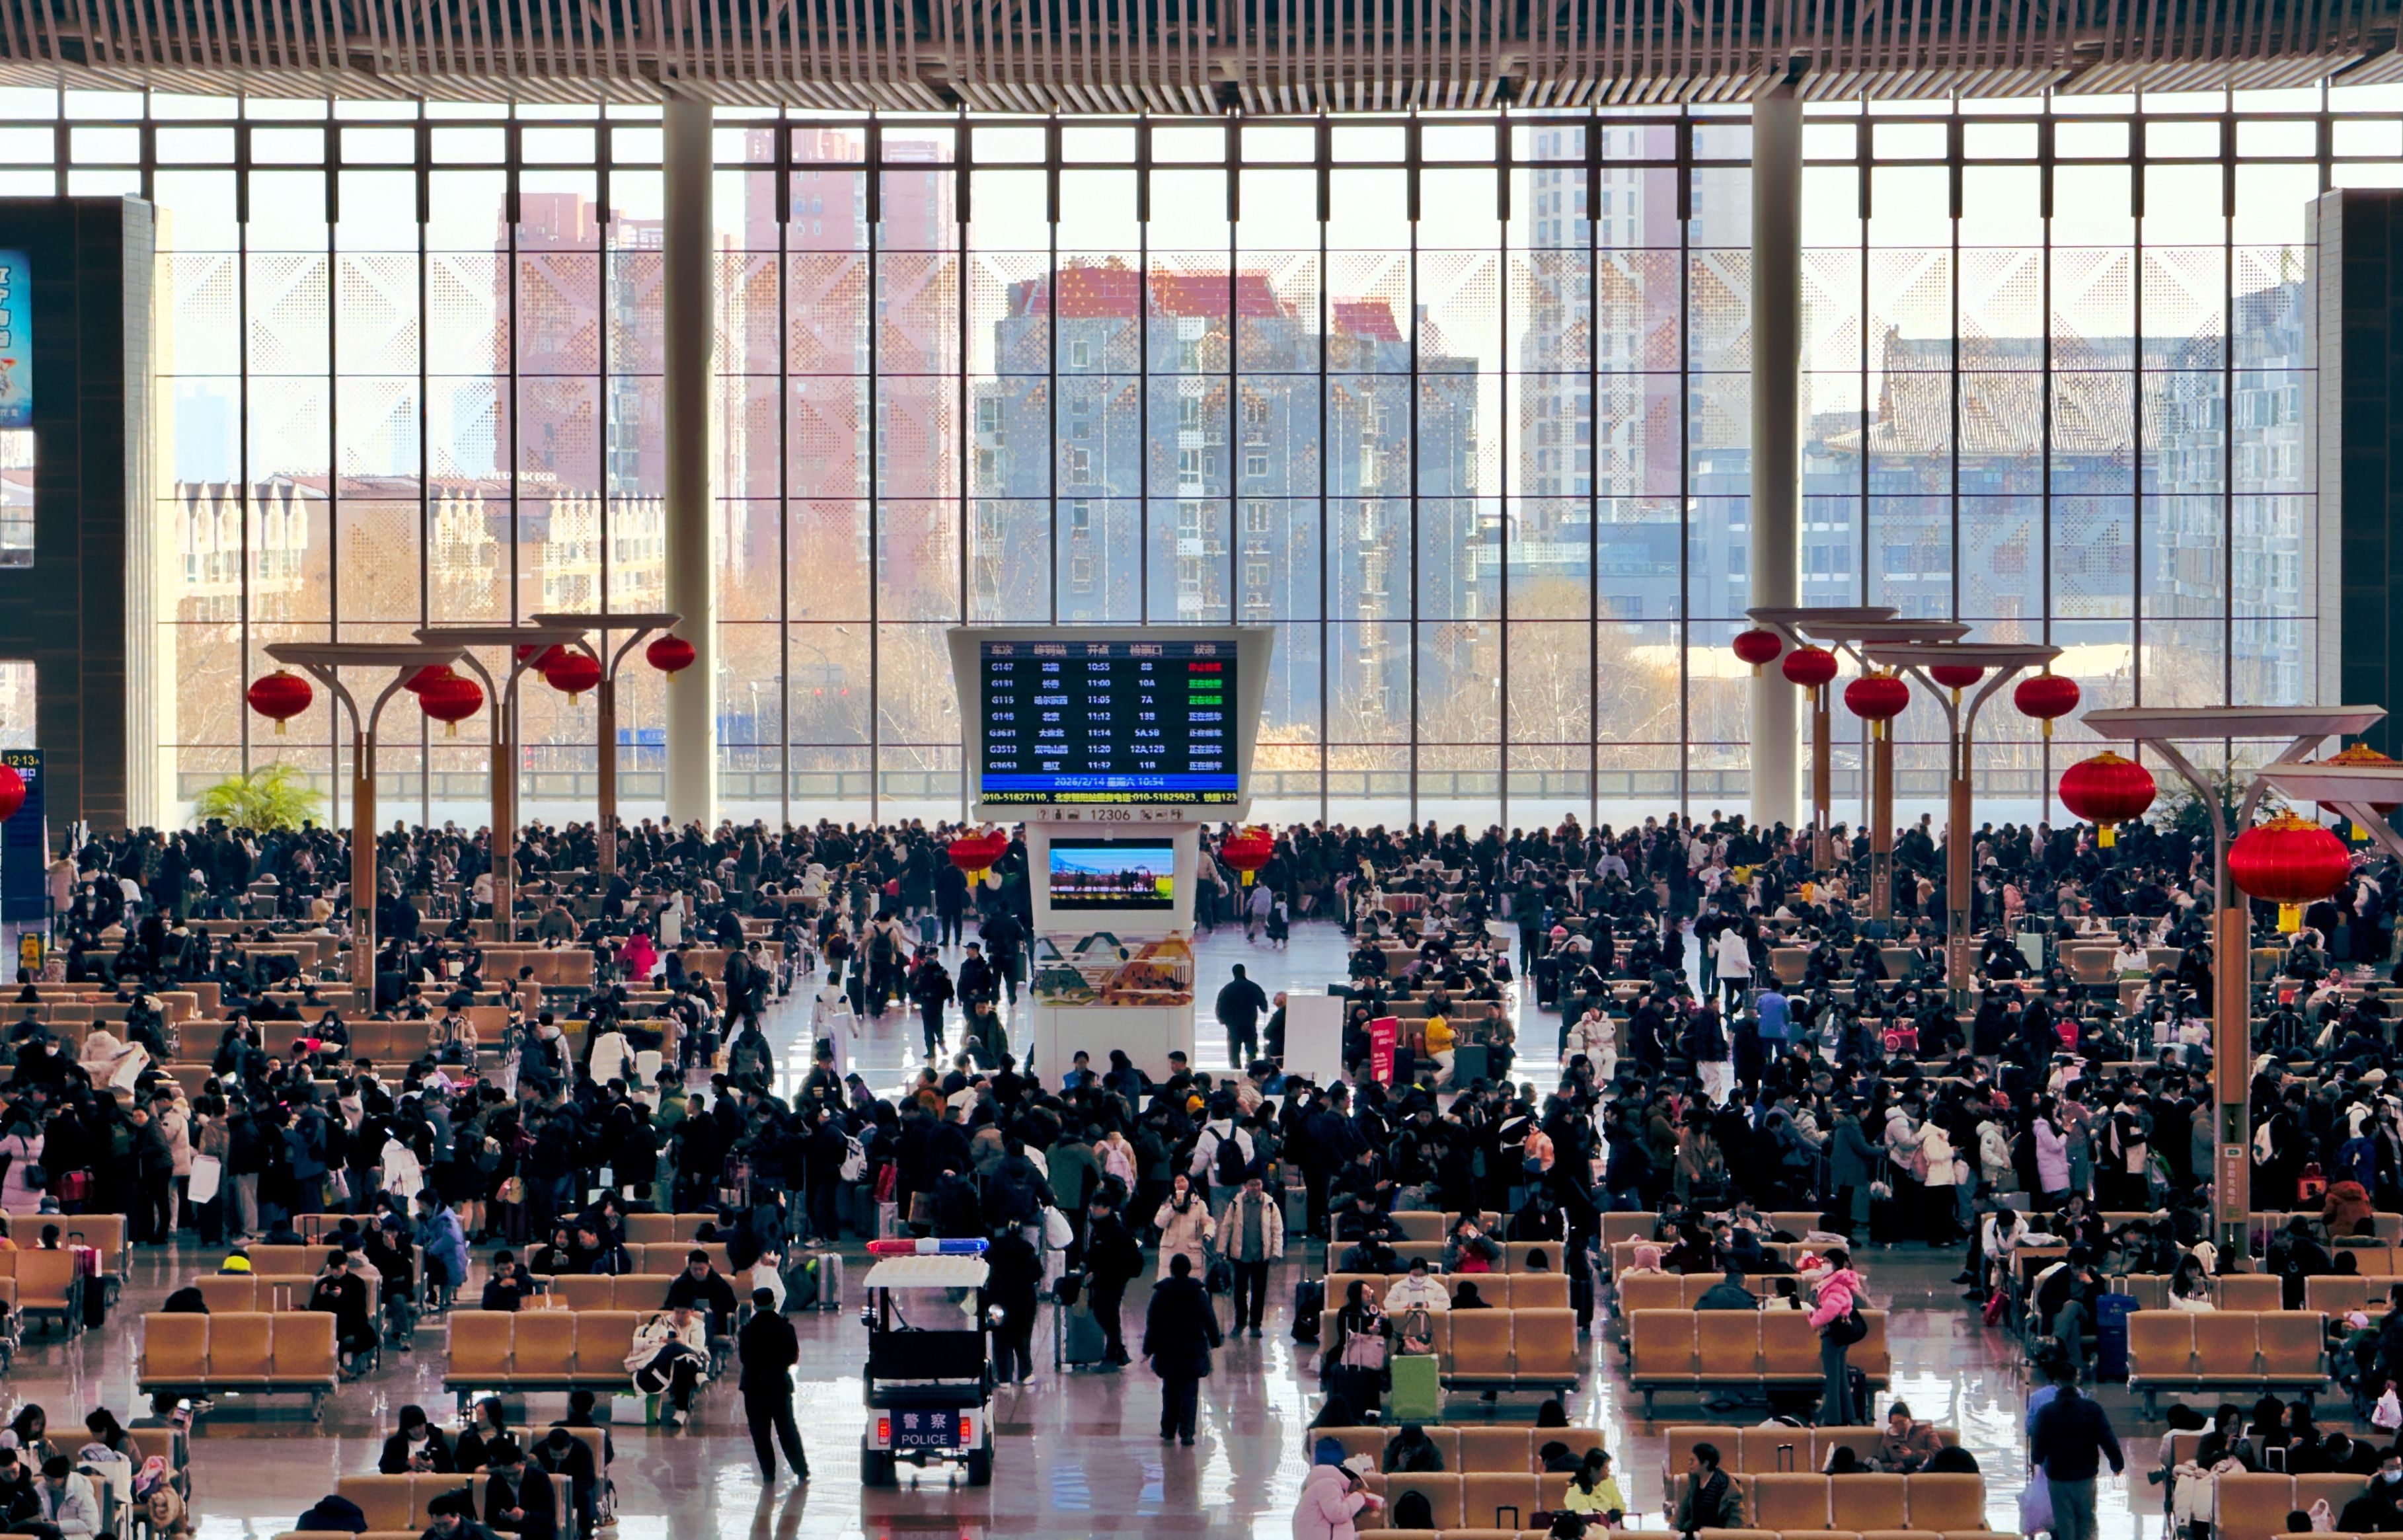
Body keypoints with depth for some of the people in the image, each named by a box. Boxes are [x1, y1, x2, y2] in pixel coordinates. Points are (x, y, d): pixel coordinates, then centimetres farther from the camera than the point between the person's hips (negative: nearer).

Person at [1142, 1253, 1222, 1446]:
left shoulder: (1160, 1294, -5)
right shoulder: (1199, 1294, -4)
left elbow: (1152, 1323, -2)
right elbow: (1210, 1321, 3)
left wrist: (1148, 1348, 6)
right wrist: (1215, 1341, 19)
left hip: (1167, 1351, 1)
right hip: (1193, 1350, -1)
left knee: (1170, 1391, 14)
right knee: (1190, 1392, 2)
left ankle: (1168, 1430, 18)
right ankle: (1186, 1433, -6)